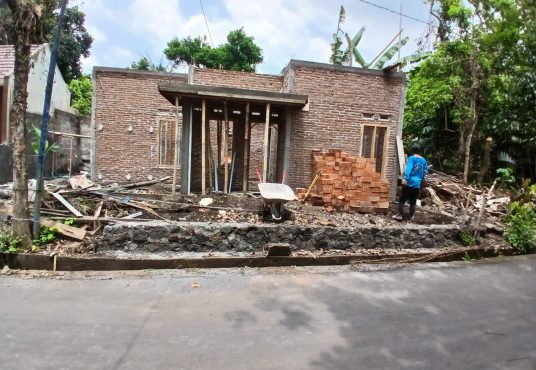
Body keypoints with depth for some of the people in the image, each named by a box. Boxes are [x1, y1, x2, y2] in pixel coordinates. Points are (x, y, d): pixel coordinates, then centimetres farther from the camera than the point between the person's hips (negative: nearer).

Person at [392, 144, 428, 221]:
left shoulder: (411, 158, -7)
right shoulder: (423, 160, 8)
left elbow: (408, 168, -23)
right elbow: (426, 171, 18)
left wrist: (405, 178, -34)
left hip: (409, 182, -4)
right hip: (417, 184, 5)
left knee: (402, 200, 2)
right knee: (413, 201, 13)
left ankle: (400, 215, -1)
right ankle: (411, 216, 19)